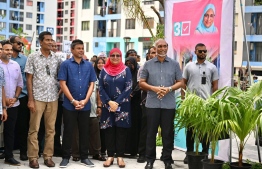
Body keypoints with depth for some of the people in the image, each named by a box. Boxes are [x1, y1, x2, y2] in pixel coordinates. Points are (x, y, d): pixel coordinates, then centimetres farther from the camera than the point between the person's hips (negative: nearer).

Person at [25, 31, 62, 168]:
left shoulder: (57, 58, 7)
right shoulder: (32, 57, 0)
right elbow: (29, 79, -2)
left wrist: (59, 92, 1)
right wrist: (30, 99, -8)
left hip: (53, 98, 3)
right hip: (37, 98, -3)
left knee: (50, 129, 7)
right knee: (34, 129, 1)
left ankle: (48, 156, 16)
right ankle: (33, 157, 9)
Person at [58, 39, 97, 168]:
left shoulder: (89, 65, 6)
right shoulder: (66, 64, -2)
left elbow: (92, 84, 5)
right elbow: (62, 84, -6)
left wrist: (85, 100, -7)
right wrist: (73, 101, -11)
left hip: (85, 105, 3)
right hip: (69, 105, -2)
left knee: (84, 131, 10)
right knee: (68, 131, 5)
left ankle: (84, 157, 20)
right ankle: (66, 157, 16)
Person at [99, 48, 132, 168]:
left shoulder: (126, 70, 1)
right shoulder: (104, 70, 6)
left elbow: (128, 88, -6)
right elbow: (101, 88, 2)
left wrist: (117, 103, -13)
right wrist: (109, 102, -11)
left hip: (122, 106, -1)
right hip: (107, 106, 1)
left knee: (121, 130, 1)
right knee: (109, 130, 3)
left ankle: (120, 156, 8)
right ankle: (110, 156, 11)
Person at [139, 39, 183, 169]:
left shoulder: (174, 64, 5)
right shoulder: (148, 64, 5)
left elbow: (180, 82, 6)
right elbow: (141, 83, 5)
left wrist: (169, 89, -12)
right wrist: (154, 88, -12)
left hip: (169, 104, 0)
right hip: (152, 103, 0)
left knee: (168, 133, 6)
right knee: (151, 132, 6)